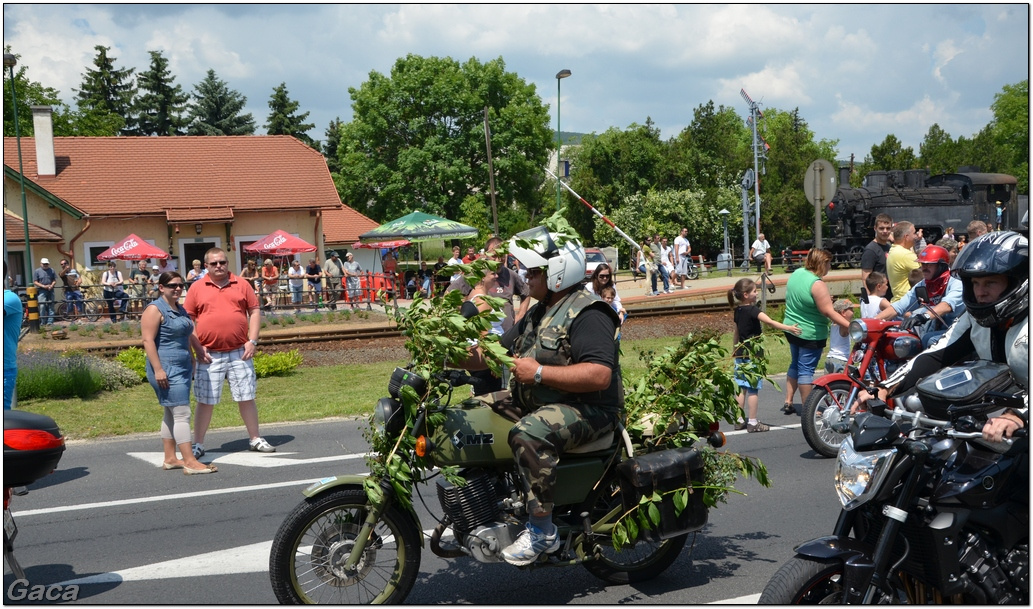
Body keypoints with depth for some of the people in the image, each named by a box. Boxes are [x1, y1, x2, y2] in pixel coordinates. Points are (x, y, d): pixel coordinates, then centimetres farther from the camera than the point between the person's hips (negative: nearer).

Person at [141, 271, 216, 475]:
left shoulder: (180, 309, 17)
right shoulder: (155, 309, -10)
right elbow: (148, 340, -16)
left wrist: (193, 364, 27)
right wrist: (158, 369, -22)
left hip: (183, 368, 9)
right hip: (167, 370, -9)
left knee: (171, 414, 13)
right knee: (182, 413, -12)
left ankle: (170, 458, 19)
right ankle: (190, 462, -13)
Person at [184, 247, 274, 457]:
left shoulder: (241, 284, 6)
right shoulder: (197, 288, 3)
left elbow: (254, 312, 7)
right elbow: (188, 319, 5)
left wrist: (252, 341, -3)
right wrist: (197, 346, -4)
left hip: (239, 353, 1)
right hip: (210, 355, -1)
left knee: (246, 398, 8)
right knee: (205, 401, 4)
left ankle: (255, 439, 21)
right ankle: (198, 445, 14)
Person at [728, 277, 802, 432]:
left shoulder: (737, 311, 8)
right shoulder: (753, 310, -16)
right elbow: (770, 322, -33)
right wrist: (788, 328, -43)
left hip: (740, 354, 8)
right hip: (753, 355, -8)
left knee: (741, 387, 11)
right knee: (753, 389, -1)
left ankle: (739, 420, 17)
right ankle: (753, 423, 3)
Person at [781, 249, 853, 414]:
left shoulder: (796, 273, 2)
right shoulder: (817, 285, -24)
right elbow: (829, 312, -27)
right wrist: (850, 326, -28)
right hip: (810, 334, -8)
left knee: (795, 364, 21)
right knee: (806, 369, -1)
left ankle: (788, 402, 24)